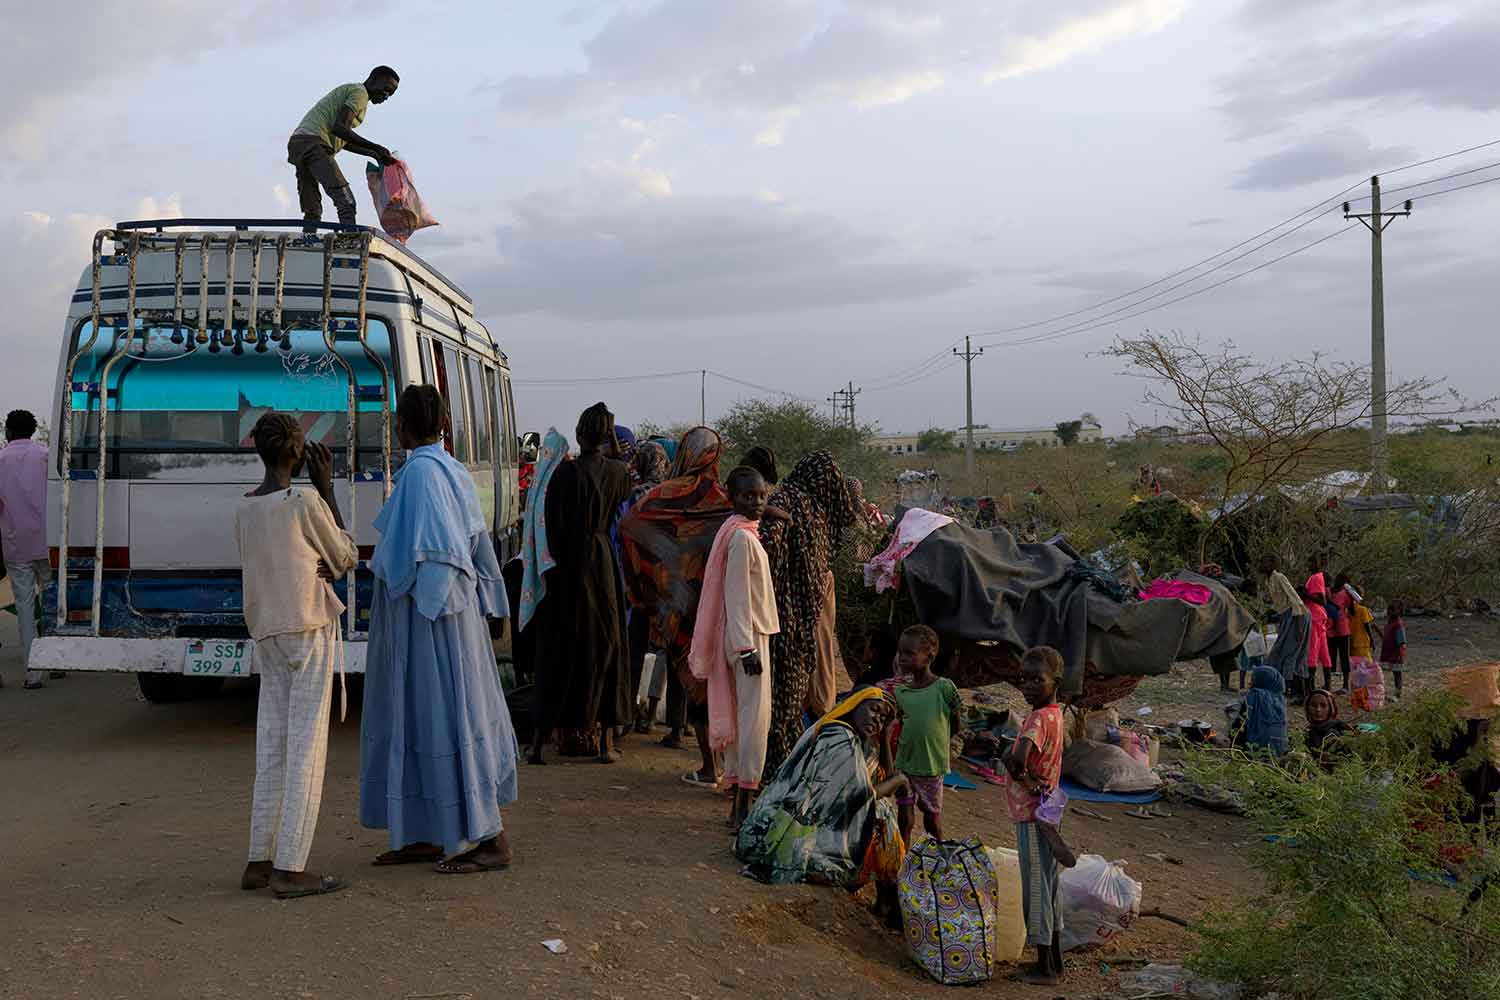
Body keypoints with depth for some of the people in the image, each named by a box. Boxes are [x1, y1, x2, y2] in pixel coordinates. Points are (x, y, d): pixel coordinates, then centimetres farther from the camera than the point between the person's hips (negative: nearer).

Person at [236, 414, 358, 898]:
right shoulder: (304, 502, -12)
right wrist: (327, 489, 2)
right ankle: (289, 869, -4)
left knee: (272, 748, 11)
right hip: (309, 628, -7)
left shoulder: (244, 509, 9)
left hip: (267, 634, 7)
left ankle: (259, 860, 14)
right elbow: (345, 558, 1)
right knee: (306, 748, -4)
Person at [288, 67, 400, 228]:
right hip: (312, 143, -10)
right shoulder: (360, 92, -2)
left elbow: (343, 141, 27)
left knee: (312, 212, 10)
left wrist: (375, 154, 23)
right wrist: (375, 147, -15)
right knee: (346, 202, -17)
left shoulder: (348, 91, 29)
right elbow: (339, 128, -16)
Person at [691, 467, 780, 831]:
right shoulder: (741, 537, -15)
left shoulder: (745, 534, 14)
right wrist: (747, 647, -22)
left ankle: (736, 801, 17)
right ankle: (742, 807, -10)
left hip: (746, 637, 10)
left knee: (737, 717, 11)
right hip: (747, 636, -10)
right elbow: (737, 596, -19)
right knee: (755, 717, -10)